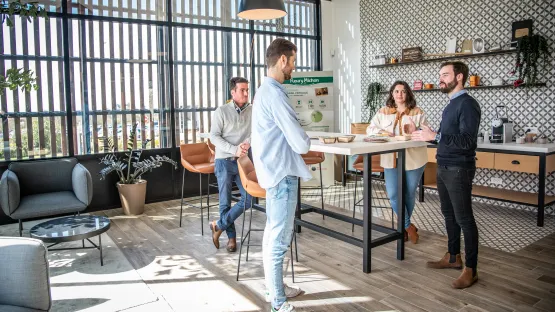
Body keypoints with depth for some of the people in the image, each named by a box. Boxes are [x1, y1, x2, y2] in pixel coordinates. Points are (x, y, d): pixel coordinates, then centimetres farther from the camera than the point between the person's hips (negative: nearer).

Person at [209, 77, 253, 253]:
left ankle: (219, 225, 13)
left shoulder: (252, 111, 3)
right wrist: (234, 150, -20)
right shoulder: (221, 112, -2)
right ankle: (231, 236, 21)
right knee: (225, 201, 3)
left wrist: (248, 143, -22)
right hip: (224, 161, -2)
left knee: (248, 198, -5)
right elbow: (214, 136, -7)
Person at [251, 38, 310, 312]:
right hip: (282, 173, -11)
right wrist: (307, 142, 2)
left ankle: (275, 287, 33)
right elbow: (300, 143, -19)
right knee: (279, 238, -2)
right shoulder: (275, 94, -19)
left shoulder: (264, 90, 13)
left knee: (273, 234, 18)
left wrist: (298, 141, 5)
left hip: (273, 170, 11)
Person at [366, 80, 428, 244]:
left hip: (414, 159, -1)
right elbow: (370, 129, 7)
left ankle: (404, 225, 32)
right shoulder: (383, 112, 7)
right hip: (391, 160, 1)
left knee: (409, 194, 9)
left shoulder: (418, 112, 2)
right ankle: (408, 226, 14)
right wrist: (381, 132, -13)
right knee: (393, 194, -5)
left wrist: (415, 132, -22)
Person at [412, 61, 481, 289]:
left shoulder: (468, 104, -14)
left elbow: (466, 141, -24)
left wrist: (435, 136, -30)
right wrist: (427, 134, 7)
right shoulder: (451, 105, 13)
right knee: (449, 214, 16)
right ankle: (453, 257, 30)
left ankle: (471, 270, 7)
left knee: (464, 218, -3)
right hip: (444, 167, 9)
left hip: (459, 170, -9)